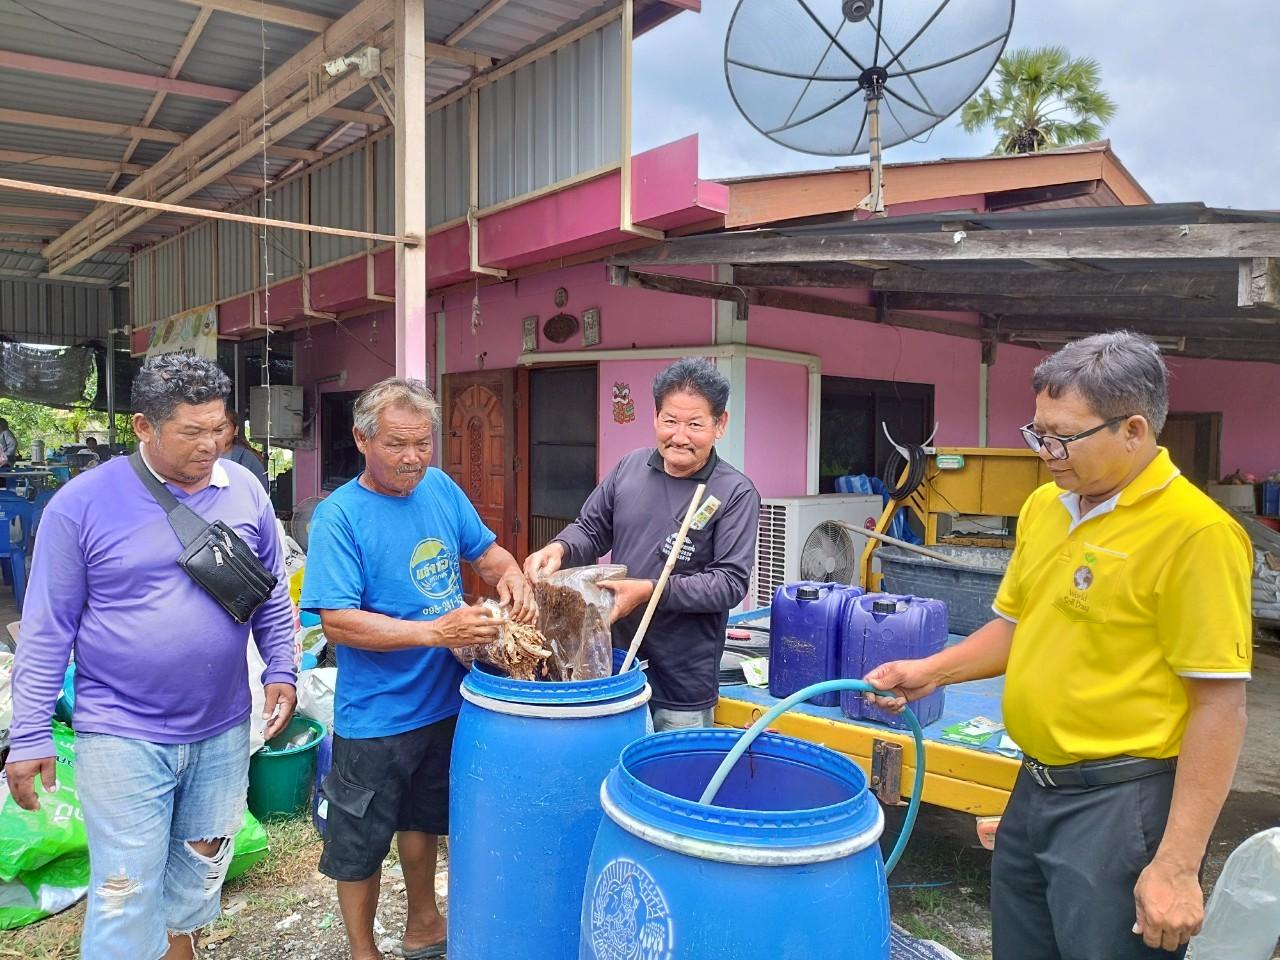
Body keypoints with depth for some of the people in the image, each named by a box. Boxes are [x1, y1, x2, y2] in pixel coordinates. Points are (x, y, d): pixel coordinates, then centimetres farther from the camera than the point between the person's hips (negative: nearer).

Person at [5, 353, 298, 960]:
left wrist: (281, 670, 2)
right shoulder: (81, 504, -11)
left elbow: (272, 596, 10)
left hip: (222, 731, 4)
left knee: (198, 876, 20)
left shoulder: (245, 492, -1)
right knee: (127, 894, 4)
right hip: (123, 735, -3)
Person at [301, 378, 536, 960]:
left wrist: (511, 576, -14)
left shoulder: (440, 488, -2)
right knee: (360, 843, 14)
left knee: (422, 820, 26)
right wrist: (434, 631, -33)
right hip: (374, 717, -5)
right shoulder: (338, 516, -19)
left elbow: (485, 550, 8)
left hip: (443, 699, 6)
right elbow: (337, 622, -25)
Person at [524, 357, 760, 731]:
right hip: (613, 657, 4)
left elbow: (731, 583, -15)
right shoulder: (630, 467, 2)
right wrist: (559, 548, -11)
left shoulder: (735, 493, -12)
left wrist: (651, 591, -23)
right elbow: (591, 529, 11)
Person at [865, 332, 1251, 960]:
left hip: (1120, 806, -7)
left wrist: (1177, 865, -19)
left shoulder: (1195, 531, -18)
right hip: (1035, 789, 8)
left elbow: (1219, 706, -18)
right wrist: (932, 671, 2)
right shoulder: (1044, 506, 5)